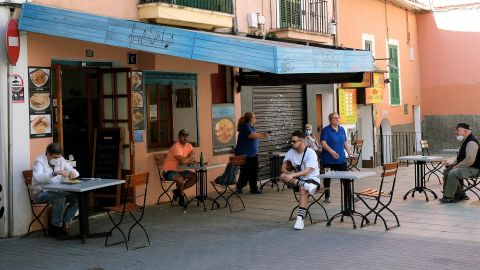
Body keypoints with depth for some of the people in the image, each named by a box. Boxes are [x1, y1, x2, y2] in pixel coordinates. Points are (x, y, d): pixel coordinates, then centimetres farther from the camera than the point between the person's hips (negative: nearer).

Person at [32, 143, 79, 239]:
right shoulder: (39, 161, -11)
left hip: (58, 192, 7)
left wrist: (73, 173, -15)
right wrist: (56, 172, -40)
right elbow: (38, 178, -31)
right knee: (60, 198, -35)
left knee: (77, 197, -17)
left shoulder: (61, 160, 8)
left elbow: (75, 172, 11)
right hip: (41, 193, -6)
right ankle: (55, 227, -18)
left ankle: (64, 223, -9)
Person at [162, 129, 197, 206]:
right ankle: (181, 196, -3)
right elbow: (183, 161, -33)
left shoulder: (188, 145, 3)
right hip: (169, 171, -9)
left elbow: (192, 158, -4)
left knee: (194, 177, -3)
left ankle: (177, 191, 8)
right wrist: (190, 158, -13)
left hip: (180, 170, 9)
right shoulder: (176, 147, -25)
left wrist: (187, 160, -26)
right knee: (180, 179, -34)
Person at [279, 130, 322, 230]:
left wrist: (293, 175, -36)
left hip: (312, 180, -5)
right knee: (282, 176, -21)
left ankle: (300, 219, -41)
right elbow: (283, 168, 2)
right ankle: (303, 184, -40)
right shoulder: (290, 152, 4)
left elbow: (307, 171, -23)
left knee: (303, 189, -37)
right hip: (298, 180, 5)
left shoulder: (311, 153, -13)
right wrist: (288, 173, -22)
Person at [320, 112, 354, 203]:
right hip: (328, 159, -4)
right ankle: (327, 197, 19)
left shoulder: (342, 129, 9)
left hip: (341, 158, 5)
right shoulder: (326, 130, -9)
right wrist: (332, 152, -29)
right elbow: (323, 143, -17)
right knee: (327, 178, 8)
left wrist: (350, 152, 4)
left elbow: (345, 142, 17)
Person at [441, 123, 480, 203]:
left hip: (472, 169, -11)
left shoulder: (471, 142, -21)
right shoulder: (464, 141, 13)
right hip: (465, 167, 11)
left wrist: (457, 166, -19)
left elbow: (470, 160, -29)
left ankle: (449, 197, -20)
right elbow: (460, 157, 24)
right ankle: (459, 194, 10)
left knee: (453, 173, -28)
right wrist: (452, 163, 7)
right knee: (446, 171, 7)